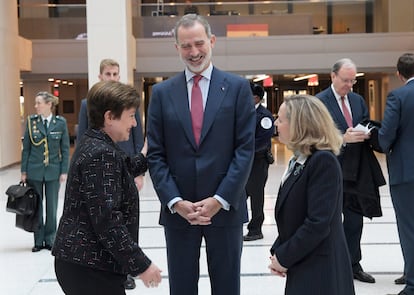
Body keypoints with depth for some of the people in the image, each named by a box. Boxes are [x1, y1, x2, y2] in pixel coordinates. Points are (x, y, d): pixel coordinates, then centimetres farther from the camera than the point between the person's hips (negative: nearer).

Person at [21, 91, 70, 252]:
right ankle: (39, 240, 18)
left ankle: (50, 240, 19)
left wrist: (64, 171, -5)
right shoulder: (32, 121, -1)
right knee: (36, 206, 7)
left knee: (52, 207, 6)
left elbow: (65, 148, 0)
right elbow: (26, 148, 2)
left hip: (53, 171, -1)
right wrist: (23, 171, -1)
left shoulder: (60, 122, -4)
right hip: (34, 170, 1)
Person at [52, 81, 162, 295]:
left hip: (82, 260, 10)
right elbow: (107, 221, -24)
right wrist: (140, 265, -20)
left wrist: (143, 158, 28)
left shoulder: (92, 144, 12)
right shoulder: (101, 154, -19)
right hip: (90, 268, -10)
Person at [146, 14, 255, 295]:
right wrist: (175, 202, -9)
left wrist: (220, 199, -12)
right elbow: (155, 155, 2)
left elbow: (245, 148, -5)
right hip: (177, 210, 1)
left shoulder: (237, 87, 0)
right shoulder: (162, 92, 5)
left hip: (225, 207, -1)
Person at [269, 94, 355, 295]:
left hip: (320, 273, -8)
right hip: (301, 267, 8)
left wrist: (283, 257, -14)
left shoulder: (324, 161, -17)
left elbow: (318, 223, -22)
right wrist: (277, 252, 0)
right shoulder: (299, 160, 10)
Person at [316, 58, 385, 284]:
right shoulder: (319, 101, -7)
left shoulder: (358, 100, 13)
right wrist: (343, 138, -23)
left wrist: (367, 133, -7)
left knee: (355, 218, 11)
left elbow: (367, 127, 16)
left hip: (358, 170, 6)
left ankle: (353, 264, 22)